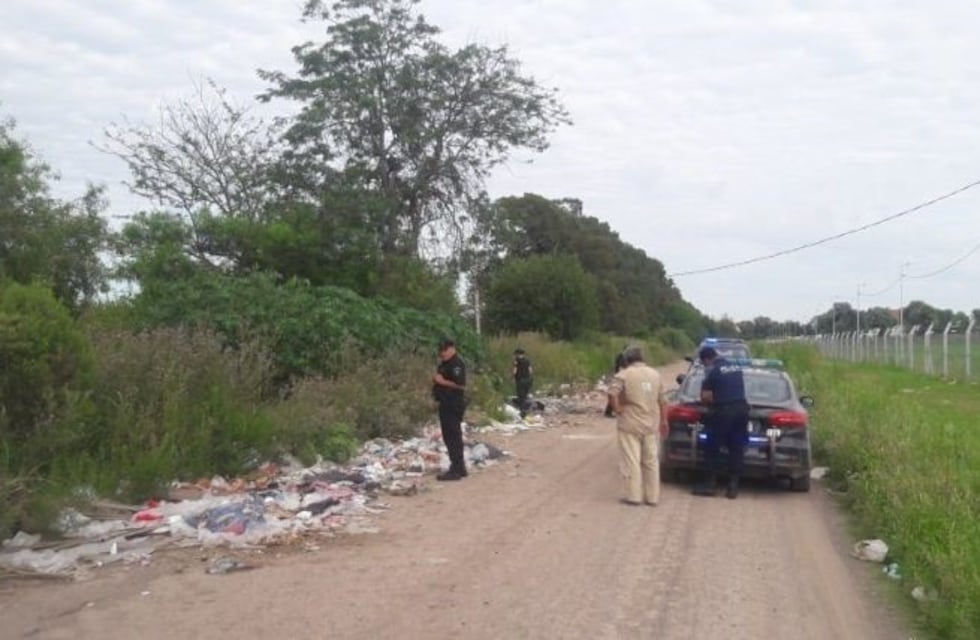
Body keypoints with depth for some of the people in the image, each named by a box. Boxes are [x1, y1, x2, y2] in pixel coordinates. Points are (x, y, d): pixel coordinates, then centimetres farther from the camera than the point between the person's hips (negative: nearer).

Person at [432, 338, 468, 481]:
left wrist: (442, 381, -18)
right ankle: (459, 467, 23)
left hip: (454, 405, -11)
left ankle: (456, 470, -3)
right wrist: (435, 380, 8)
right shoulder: (444, 364, 17)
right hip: (446, 404, 11)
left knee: (453, 437, -7)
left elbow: (461, 384, -24)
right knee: (449, 437, 15)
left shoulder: (457, 364, -15)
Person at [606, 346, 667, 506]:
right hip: (651, 425, 5)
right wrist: (663, 420, 18)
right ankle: (652, 496, 16)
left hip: (630, 425, -5)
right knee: (651, 461, 12)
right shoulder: (655, 374, 9)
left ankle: (634, 496, 2)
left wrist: (618, 409, -8)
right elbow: (662, 400, 11)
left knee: (631, 461, 1)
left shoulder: (624, 374, -7)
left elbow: (612, 394, -21)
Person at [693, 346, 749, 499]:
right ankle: (733, 487, 9)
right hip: (741, 409, 7)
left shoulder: (712, 370, -8)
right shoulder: (736, 367, 14)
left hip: (723, 411, -7)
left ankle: (709, 484, 7)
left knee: (712, 449, 4)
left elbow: (705, 396, -12)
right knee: (736, 449, 9)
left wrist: (712, 402, 8)